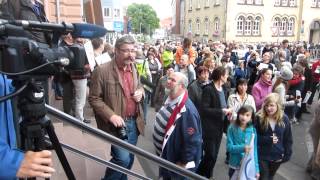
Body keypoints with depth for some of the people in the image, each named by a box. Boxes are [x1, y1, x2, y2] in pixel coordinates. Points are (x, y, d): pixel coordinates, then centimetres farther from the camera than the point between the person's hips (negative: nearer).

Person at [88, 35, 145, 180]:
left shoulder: (133, 69, 6)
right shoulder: (102, 71, -15)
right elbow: (94, 98, -13)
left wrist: (140, 92, -2)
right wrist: (111, 116, -23)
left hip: (134, 122, 7)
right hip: (117, 123, -6)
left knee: (129, 159, 18)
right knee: (123, 159, -10)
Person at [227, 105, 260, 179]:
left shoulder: (253, 130, -6)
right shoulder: (232, 128, -10)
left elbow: (254, 150, -2)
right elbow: (229, 147, -11)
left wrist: (256, 169, -3)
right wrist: (242, 148, -27)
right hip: (234, 166, -1)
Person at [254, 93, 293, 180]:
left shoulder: (284, 119, -8)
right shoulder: (259, 118, -14)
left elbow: (288, 139, 0)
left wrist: (287, 155, -3)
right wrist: (268, 139, -22)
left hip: (277, 156, 3)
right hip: (262, 156, -2)